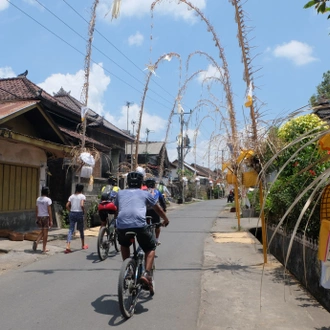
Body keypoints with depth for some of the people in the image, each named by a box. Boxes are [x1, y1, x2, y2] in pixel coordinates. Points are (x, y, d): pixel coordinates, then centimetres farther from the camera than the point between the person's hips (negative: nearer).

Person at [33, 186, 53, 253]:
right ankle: (44, 249, 10)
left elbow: (36, 210, 10)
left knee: (42, 232, 20)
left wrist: (37, 218, 18)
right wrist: (51, 220, -9)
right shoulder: (48, 199, -11)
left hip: (39, 217, 6)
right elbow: (49, 211, -13)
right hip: (46, 217, -5)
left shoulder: (38, 199, 6)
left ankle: (36, 242, -3)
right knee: (45, 233, 4)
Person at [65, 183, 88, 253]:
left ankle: (68, 247, -15)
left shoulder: (72, 196, 8)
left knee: (71, 230, 0)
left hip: (72, 213, 3)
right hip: (79, 213, -3)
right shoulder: (82, 196, -5)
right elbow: (82, 205, -20)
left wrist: (71, 211, 10)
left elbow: (67, 206, 1)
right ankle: (83, 245, 30)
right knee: (81, 230, 13)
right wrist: (84, 211, -4)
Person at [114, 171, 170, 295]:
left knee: (124, 244, 34)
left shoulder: (120, 193, 26)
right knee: (150, 248, 21)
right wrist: (166, 220, 51)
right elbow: (158, 209, 33)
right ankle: (146, 274, 1)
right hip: (140, 225, -2)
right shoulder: (145, 194, 21)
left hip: (121, 225, 2)